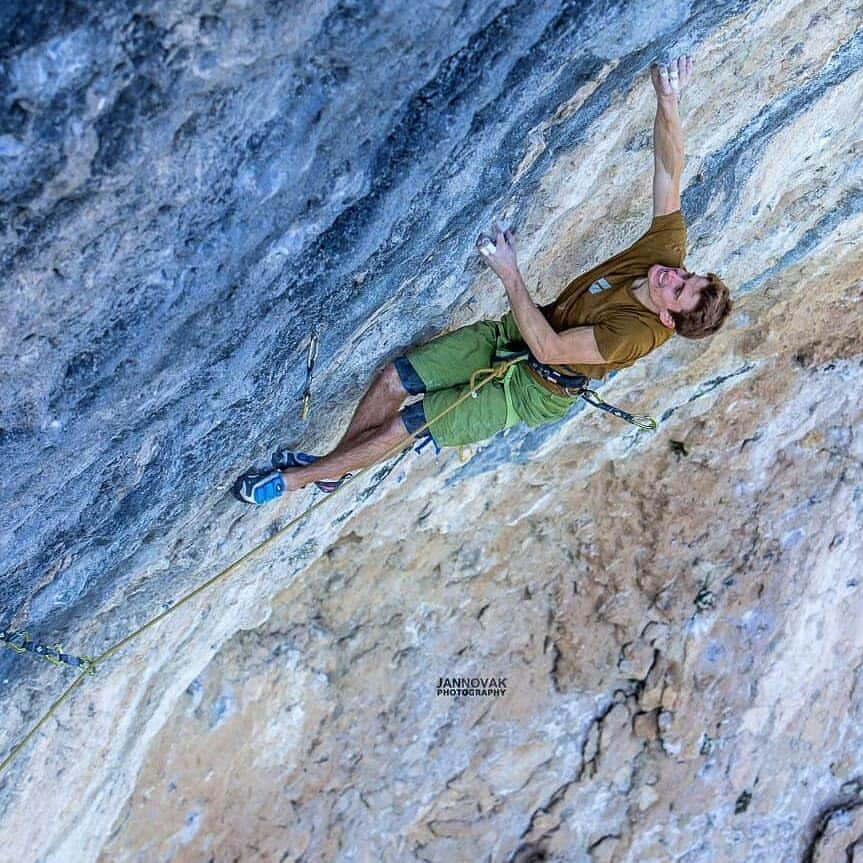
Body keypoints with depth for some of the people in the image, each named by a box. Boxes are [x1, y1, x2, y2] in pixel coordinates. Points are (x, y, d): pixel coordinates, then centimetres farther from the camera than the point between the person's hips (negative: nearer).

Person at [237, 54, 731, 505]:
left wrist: (509, 273, -32)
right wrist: (668, 101, -32)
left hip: (532, 390, -6)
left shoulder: (639, 333, -33)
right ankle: (333, 467, 22)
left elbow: (547, 348, -31)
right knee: (395, 376, 0)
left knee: (403, 426, -6)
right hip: (514, 335, 6)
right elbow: (669, 173, -16)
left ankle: (296, 478, 13)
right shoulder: (666, 250, -15)